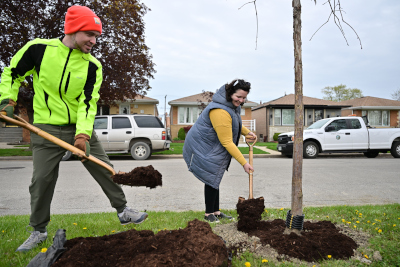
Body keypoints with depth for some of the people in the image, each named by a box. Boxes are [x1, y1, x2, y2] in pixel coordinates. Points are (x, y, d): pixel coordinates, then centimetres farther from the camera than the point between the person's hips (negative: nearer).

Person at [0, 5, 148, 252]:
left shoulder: (92, 66, -6)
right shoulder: (38, 48, -8)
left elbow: (89, 102, -13)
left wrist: (83, 135, -25)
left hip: (80, 128, 1)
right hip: (47, 129, -1)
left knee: (105, 170, 2)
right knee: (41, 181, 4)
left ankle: (124, 211, 18)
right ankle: (39, 231, 25)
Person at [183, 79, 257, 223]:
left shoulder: (232, 105, 2)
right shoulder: (220, 111, -31)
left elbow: (234, 123, 25)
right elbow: (227, 142, -30)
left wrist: (247, 132, 10)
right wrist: (244, 163, -27)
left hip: (214, 149, 10)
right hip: (202, 147, -10)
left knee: (214, 179, 14)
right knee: (211, 180, -5)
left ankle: (216, 212, 24)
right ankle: (209, 213, 12)